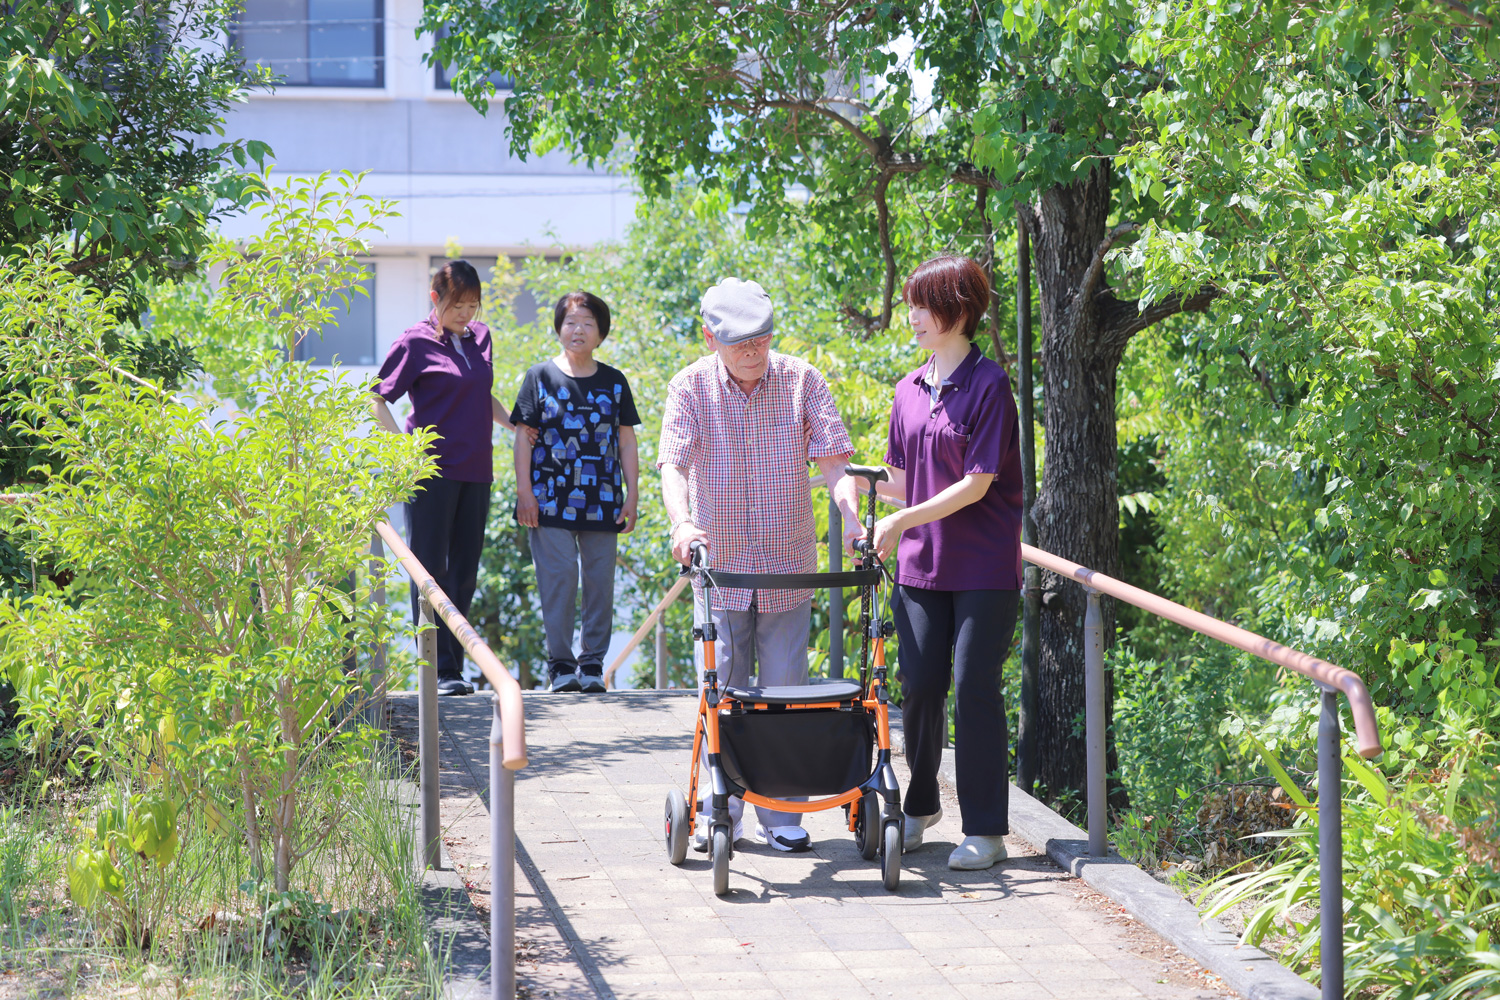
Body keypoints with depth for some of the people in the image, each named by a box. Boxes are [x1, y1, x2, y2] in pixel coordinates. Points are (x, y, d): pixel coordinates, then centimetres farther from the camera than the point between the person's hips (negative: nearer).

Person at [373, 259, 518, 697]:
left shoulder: (480, 337, 13)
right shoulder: (416, 342, -5)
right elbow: (380, 398, -2)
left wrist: (514, 425, 15)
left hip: (475, 470, 6)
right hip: (432, 470, -6)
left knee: (464, 572, 7)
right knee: (431, 570, -4)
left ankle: (453, 667, 13)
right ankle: (440, 670, -3)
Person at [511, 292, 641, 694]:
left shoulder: (614, 382, 10)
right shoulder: (540, 377, 4)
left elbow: (626, 440, 11)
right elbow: (523, 436, 3)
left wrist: (632, 494, 5)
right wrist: (524, 490, -5)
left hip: (601, 500, 3)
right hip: (551, 497, -2)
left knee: (600, 579, 3)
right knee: (558, 576, -10)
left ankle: (592, 663, 12)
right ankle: (560, 664, -2)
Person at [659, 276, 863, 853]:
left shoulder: (801, 381, -1)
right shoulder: (691, 388, -4)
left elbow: (833, 457, -6)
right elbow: (673, 463, -14)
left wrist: (852, 519, -23)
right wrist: (681, 521, -34)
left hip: (789, 567, 1)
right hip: (721, 566, -1)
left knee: (785, 691, 3)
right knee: (721, 692, 2)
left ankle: (780, 816, 11)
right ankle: (717, 813, 13)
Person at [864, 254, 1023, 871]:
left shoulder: (988, 385, -10)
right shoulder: (909, 390, 10)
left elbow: (975, 485, -15)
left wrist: (902, 520, -17)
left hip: (982, 568, -5)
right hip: (921, 565, 5)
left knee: (975, 689, -5)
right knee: (918, 686, 6)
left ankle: (986, 829, 4)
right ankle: (920, 806, 26)